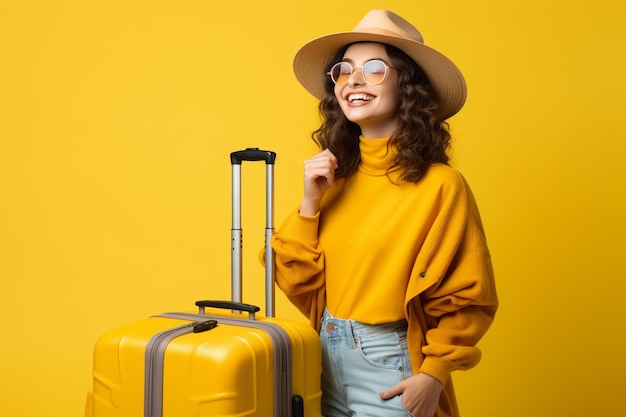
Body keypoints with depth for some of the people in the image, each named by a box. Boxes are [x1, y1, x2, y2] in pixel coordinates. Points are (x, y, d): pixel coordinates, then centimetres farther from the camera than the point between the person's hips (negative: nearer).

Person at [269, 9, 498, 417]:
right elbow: (298, 283, 1)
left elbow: (467, 299, -8)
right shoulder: (336, 177, 1)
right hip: (325, 359, 6)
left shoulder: (439, 185, -14)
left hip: (391, 367, -5)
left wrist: (434, 374, -14)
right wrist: (310, 203, -8)